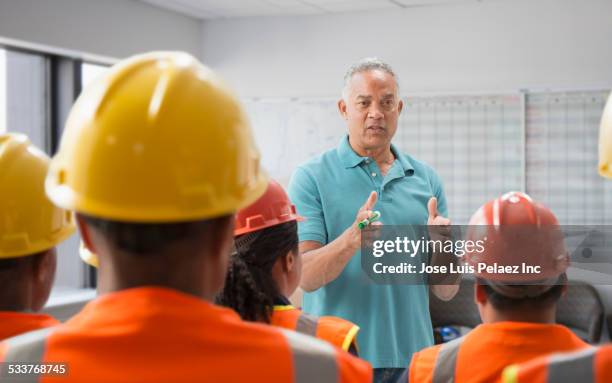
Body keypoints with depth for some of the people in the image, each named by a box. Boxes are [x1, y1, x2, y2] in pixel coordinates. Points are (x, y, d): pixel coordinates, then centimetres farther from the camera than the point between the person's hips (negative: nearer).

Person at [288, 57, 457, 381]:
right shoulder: (311, 177, -4)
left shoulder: (427, 180, 6)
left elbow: (446, 292, 4)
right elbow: (305, 277, -13)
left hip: (411, 356, 3)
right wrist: (352, 239, -30)